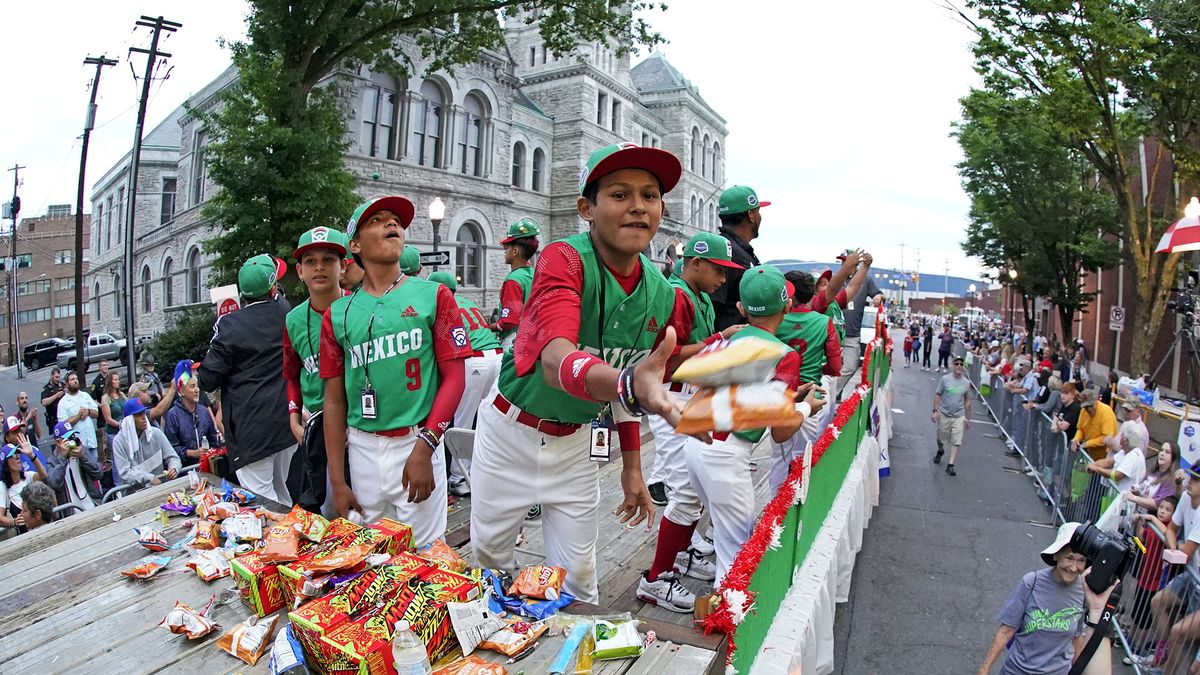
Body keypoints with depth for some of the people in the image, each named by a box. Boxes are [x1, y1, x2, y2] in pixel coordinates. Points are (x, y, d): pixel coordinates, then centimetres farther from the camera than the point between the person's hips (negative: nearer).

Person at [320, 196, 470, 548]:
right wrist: (337, 482, 6)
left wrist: (423, 448, -14)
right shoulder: (338, 314, 7)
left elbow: (453, 378, -4)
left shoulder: (432, 295, 1)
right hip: (362, 448, 3)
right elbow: (334, 401, 9)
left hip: (417, 443, -2)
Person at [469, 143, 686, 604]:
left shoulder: (660, 293, -7)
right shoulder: (564, 260, -26)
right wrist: (628, 385, -65)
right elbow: (556, 363, -44)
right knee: (490, 561, 17)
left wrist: (632, 467, 6)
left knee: (578, 579, 12)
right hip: (510, 432, -3)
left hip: (575, 445, 3)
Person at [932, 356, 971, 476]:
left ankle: (950, 465, 0)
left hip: (959, 416, 1)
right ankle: (940, 451, 46)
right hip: (944, 415, -1)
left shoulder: (966, 382, 1)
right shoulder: (945, 379, -7)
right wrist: (935, 411, -10)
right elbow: (938, 395, -3)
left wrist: (968, 418, 12)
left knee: (956, 441, -5)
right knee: (941, 438, 14)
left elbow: (967, 401, 10)